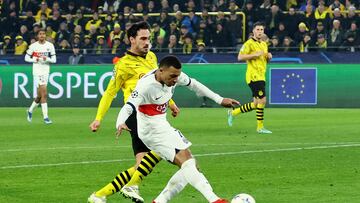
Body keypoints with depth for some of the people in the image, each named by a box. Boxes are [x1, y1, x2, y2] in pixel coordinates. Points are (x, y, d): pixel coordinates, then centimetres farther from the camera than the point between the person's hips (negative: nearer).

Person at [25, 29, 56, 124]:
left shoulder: (50, 45, 4)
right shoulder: (33, 46, -2)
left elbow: (54, 59, 6)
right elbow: (26, 58, 6)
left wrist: (47, 59, -14)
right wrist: (35, 59, -13)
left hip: (46, 71, 4)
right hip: (37, 71, -4)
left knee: (40, 95, 10)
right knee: (44, 93, -14)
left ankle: (30, 110, 34)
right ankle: (45, 117, -13)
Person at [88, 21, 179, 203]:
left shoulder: (151, 57, 17)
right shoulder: (124, 64, -5)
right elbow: (110, 93, -2)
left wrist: (170, 102, 34)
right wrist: (98, 118, -8)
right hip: (136, 114, -8)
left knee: (142, 166, 2)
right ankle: (132, 186, -21)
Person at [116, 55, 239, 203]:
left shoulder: (174, 75, -4)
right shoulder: (146, 85, -26)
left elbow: (193, 85, 13)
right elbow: (128, 107, -34)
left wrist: (219, 100, 16)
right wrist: (120, 124, -55)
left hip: (163, 125, 9)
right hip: (152, 129, -9)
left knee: (190, 165, 7)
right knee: (186, 162, -21)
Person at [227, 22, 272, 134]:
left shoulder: (264, 44, 18)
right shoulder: (249, 43, -8)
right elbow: (240, 57, -15)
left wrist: (269, 57, 7)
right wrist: (255, 54, -20)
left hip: (261, 76, 9)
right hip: (254, 76, -9)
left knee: (255, 104, 9)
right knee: (262, 100, -13)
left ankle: (233, 112, 23)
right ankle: (260, 127, -6)